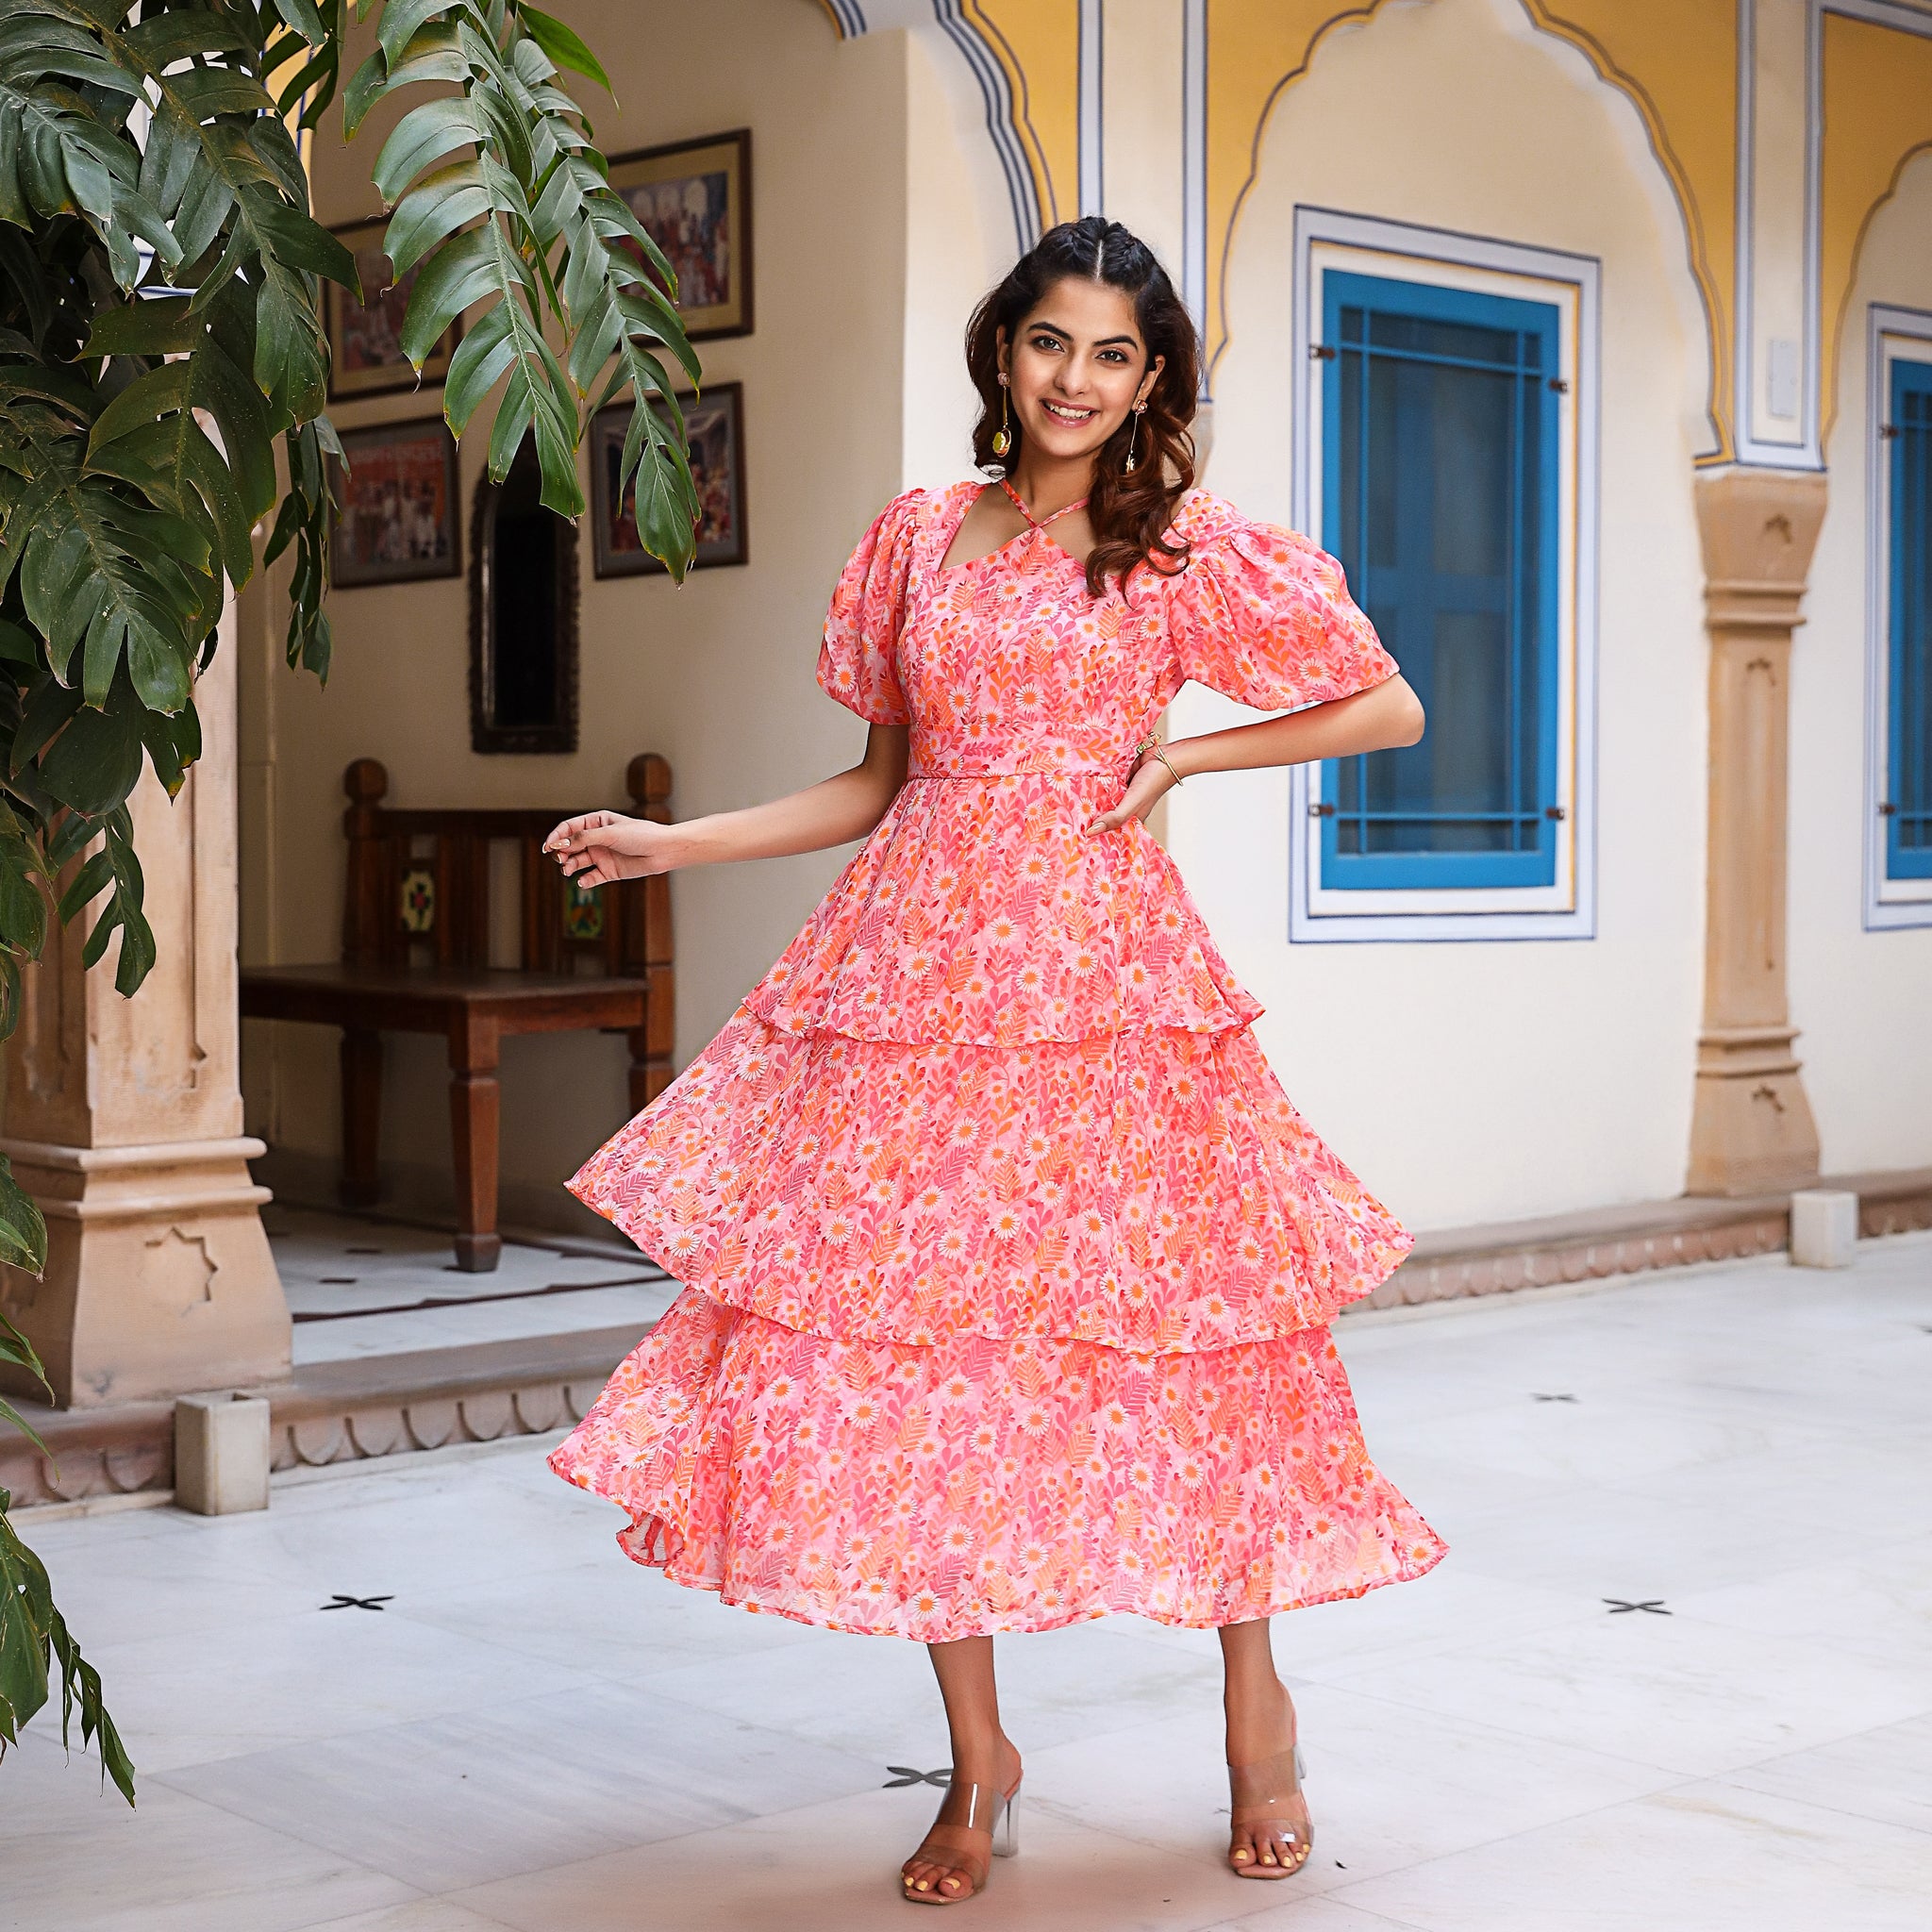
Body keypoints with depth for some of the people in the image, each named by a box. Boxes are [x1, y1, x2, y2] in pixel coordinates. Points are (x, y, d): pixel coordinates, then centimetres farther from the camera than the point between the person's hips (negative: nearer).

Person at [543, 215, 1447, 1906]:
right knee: (899, 1342, -1)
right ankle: (979, 1761, 13)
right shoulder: (918, 537, 13)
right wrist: (673, 843, 10)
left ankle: (1257, 1702, 23)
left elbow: (1388, 707, 7)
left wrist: (1182, 757, -2)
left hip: (1100, 970, -3)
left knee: (1174, 1327, -1)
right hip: (914, 969, 3)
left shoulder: (1187, 547, 4)